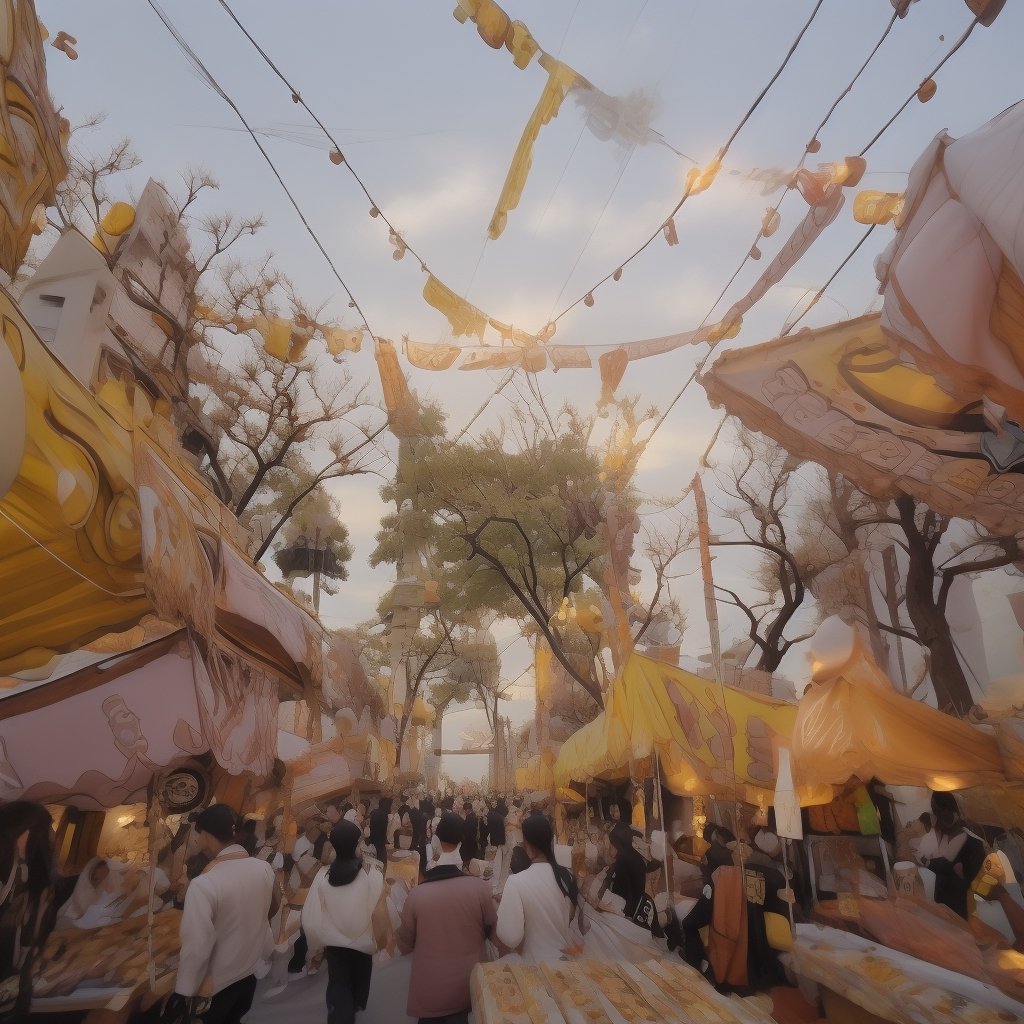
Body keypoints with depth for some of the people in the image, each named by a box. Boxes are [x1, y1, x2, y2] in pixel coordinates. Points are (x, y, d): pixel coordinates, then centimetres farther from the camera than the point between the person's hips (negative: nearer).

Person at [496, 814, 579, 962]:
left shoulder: (517, 882, -26)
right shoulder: (567, 875, -10)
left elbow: (510, 938, -25)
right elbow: (571, 917, 6)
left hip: (535, 959, -4)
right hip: (566, 955, 4)